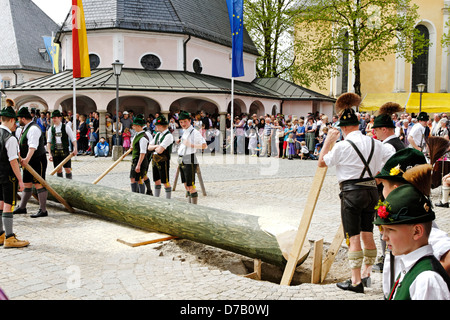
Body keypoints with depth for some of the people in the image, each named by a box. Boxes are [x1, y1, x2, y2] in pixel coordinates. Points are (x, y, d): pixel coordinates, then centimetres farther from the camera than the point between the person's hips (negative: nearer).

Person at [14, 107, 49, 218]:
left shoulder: (33, 129, -18)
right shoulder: (23, 129, 14)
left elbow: (33, 146, -31)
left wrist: (27, 159, -40)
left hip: (37, 161, -10)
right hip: (28, 162, 10)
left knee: (38, 184, -8)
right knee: (26, 184, 17)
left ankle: (43, 210, -5)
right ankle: (22, 207, 28)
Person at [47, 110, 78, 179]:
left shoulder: (66, 127, 0)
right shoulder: (51, 129, 6)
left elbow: (73, 139, 1)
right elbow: (48, 142, 8)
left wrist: (75, 149, -12)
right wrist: (50, 154, 0)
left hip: (65, 152, -2)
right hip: (55, 152, 3)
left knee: (68, 169, -5)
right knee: (58, 170, 6)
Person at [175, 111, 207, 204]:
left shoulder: (194, 132, -11)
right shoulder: (184, 132, 15)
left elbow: (204, 145, -21)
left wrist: (191, 145, -26)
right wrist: (180, 142, 15)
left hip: (189, 161, -9)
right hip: (181, 161, 9)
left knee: (191, 186, -6)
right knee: (186, 185, 15)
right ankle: (189, 204, 25)